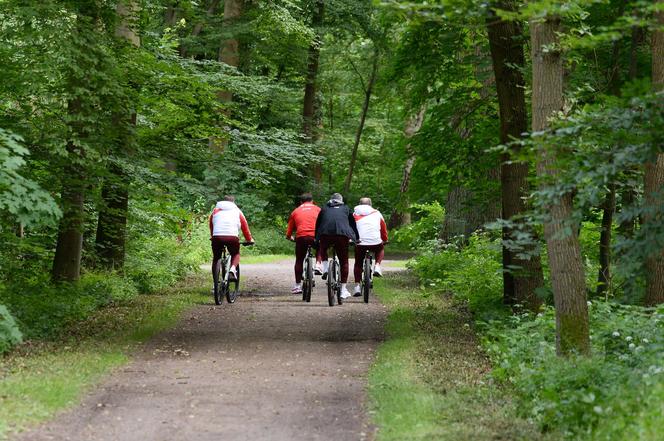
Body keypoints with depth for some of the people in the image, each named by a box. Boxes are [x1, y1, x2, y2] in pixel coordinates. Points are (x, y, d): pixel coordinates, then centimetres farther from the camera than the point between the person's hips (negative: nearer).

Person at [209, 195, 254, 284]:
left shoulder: (215, 210, 25)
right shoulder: (237, 211, 21)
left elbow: (211, 225, 30)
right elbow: (245, 226, 24)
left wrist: (212, 237, 44)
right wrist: (249, 239, 36)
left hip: (217, 237, 1)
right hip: (232, 237, -1)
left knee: (216, 258, 18)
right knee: (236, 254, 24)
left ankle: (216, 283, 13)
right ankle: (232, 269, -5)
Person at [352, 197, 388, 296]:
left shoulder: (355, 214, 15)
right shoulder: (377, 214, 17)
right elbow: (384, 229, 24)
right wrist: (384, 240, 40)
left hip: (360, 243, 0)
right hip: (375, 242, 0)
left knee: (358, 264, 17)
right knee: (381, 249, 34)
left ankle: (357, 286, 6)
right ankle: (377, 266, 12)